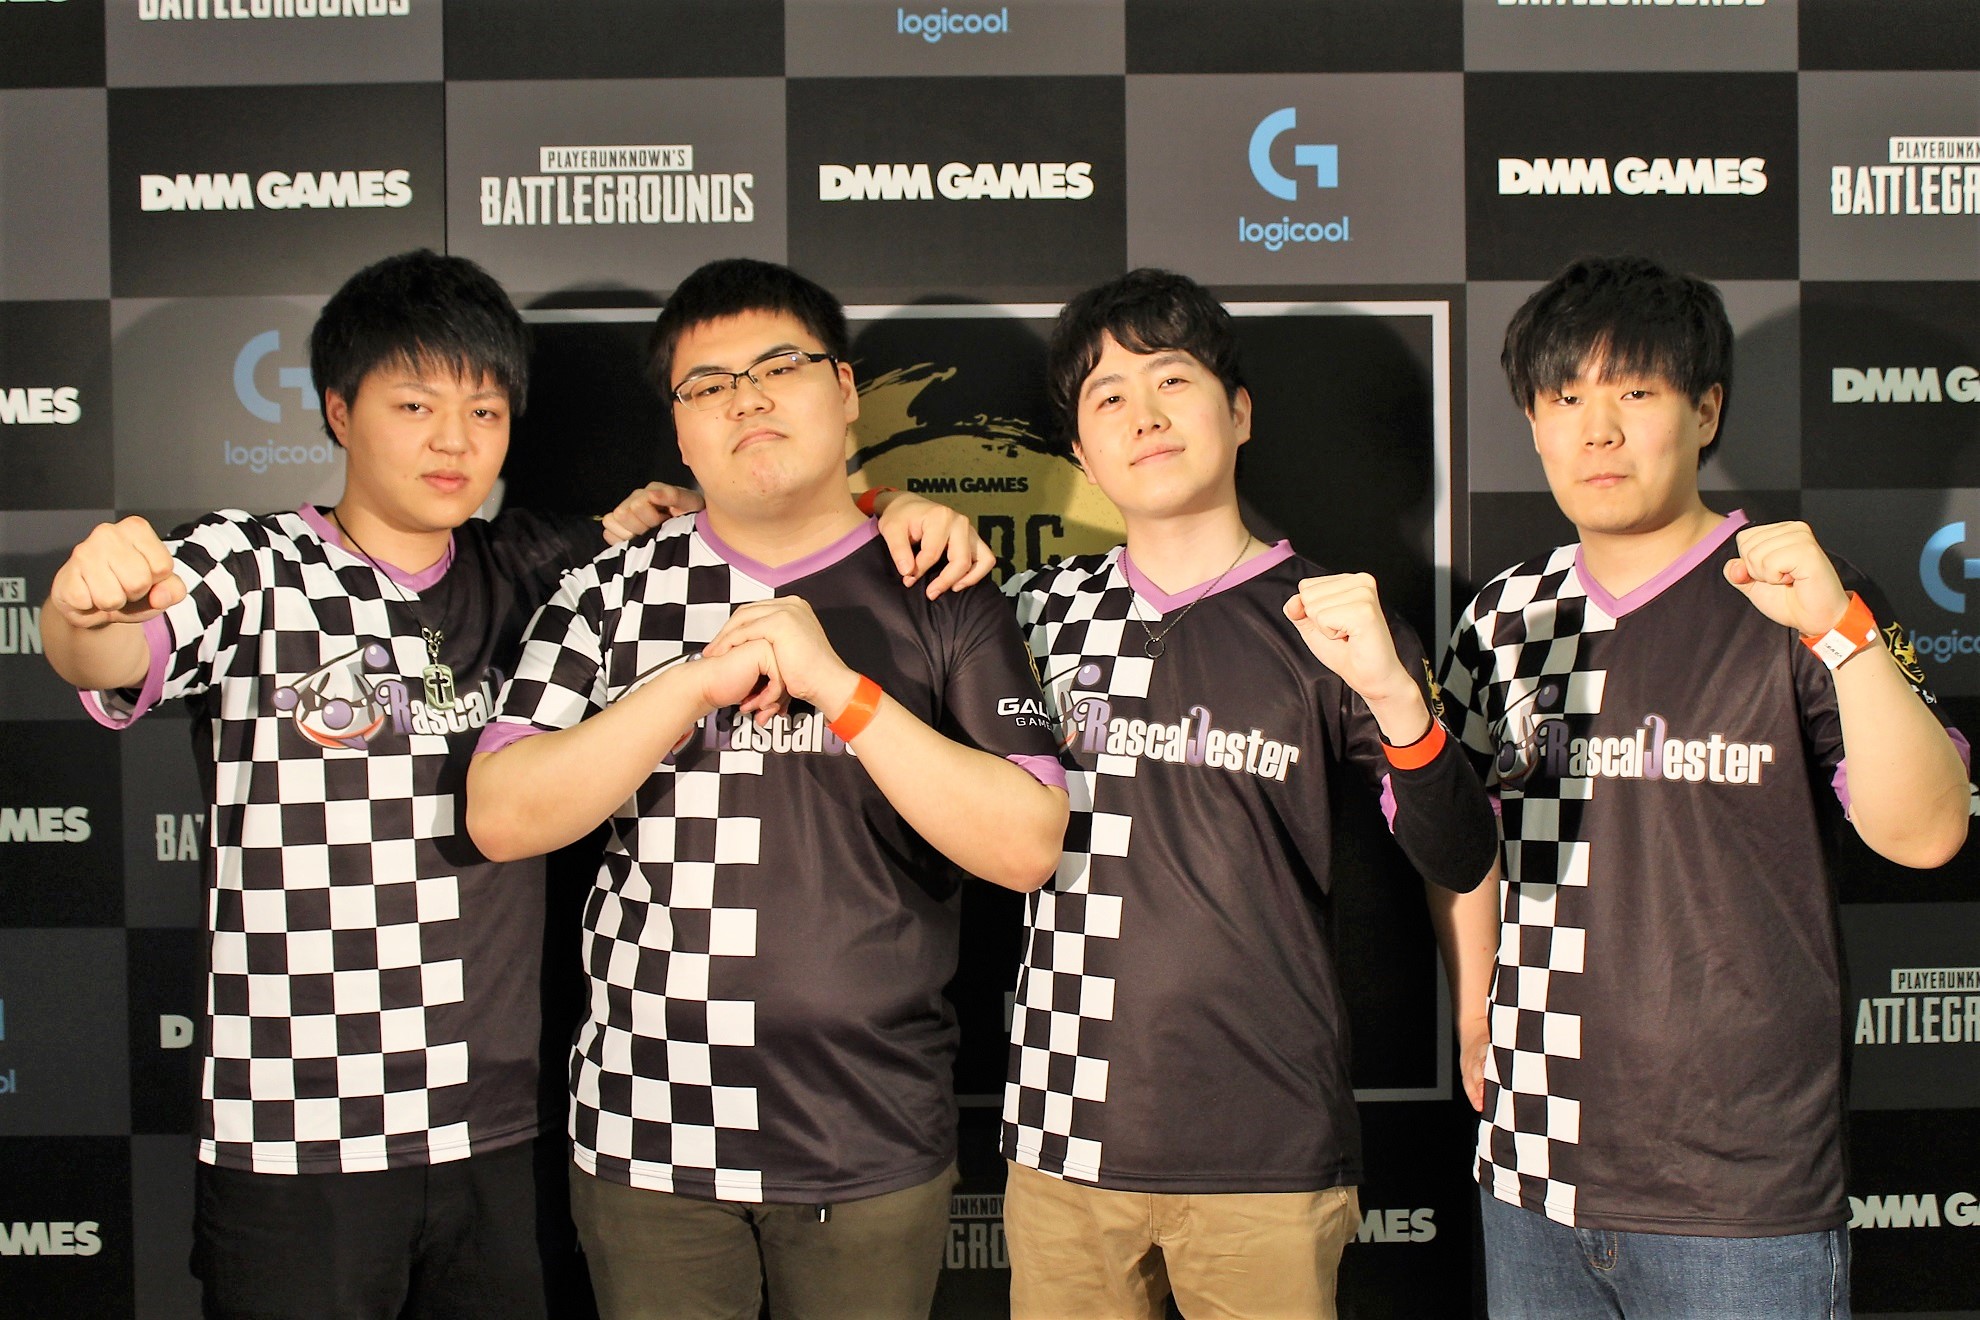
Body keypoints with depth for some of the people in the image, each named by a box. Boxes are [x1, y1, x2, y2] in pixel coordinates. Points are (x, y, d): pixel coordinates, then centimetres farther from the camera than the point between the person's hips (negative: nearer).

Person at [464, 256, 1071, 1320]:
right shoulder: (612, 592, 4)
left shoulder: (942, 603, 0)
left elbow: (1027, 848, -9)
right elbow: (501, 819, -5)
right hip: (648, 1141, 1)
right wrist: (697, 681, -15)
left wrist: (836, 683, -18)